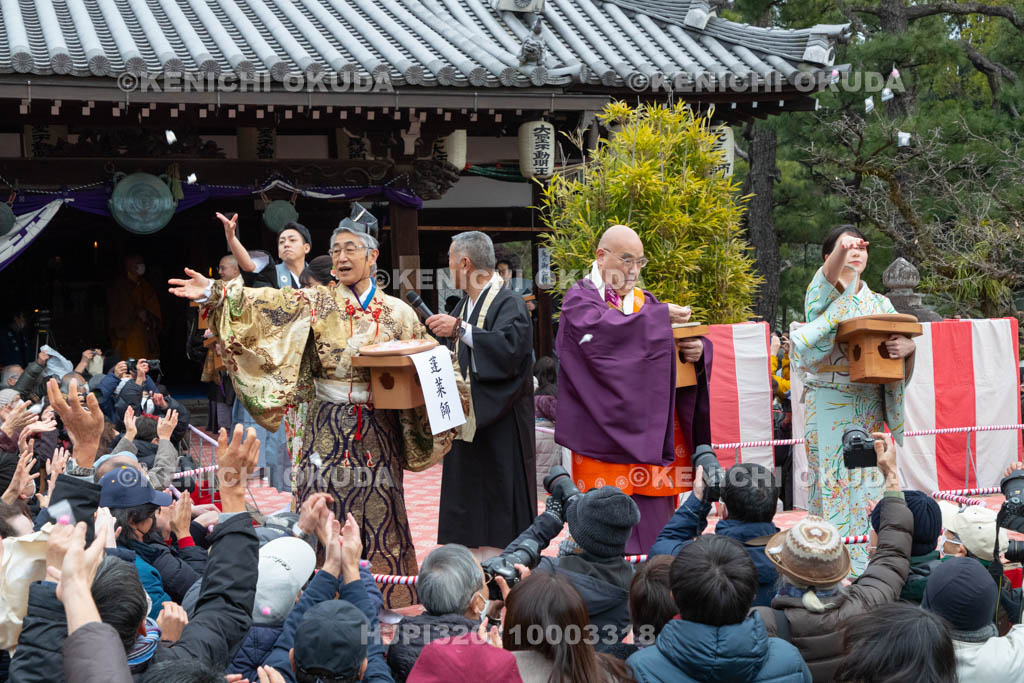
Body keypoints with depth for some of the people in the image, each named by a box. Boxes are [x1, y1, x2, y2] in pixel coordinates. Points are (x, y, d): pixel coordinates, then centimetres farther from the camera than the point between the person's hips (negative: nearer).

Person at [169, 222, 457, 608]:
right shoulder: (318, 303, 4)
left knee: (378, 511, 3)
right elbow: (267, 303, -8)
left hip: (378, 430, 1)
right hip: (329, 426, -1)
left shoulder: (398, 313, 6)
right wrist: (214, 293, -19)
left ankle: (384, 602, 16)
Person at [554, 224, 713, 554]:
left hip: (652, 429, 5)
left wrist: (697, 350, -13)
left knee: (655, 514, 2)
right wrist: (659, 317, -17)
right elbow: (602, 331, -20)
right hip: (605, 428, -5)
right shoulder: (579, 298, 2)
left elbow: (673, 347, 11)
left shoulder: (645, 301, 20)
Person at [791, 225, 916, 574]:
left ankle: (866, 563, 11)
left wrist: (909, 346, -17)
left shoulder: (881, 304, 15)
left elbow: (900, 352, 8)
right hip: (828, 404, -4)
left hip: (868, 407, 4)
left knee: (867, 480, 3)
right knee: (831, 480, -6)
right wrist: (840, 251, -44)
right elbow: (827, 278, -22)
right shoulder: (823, 294, 3)